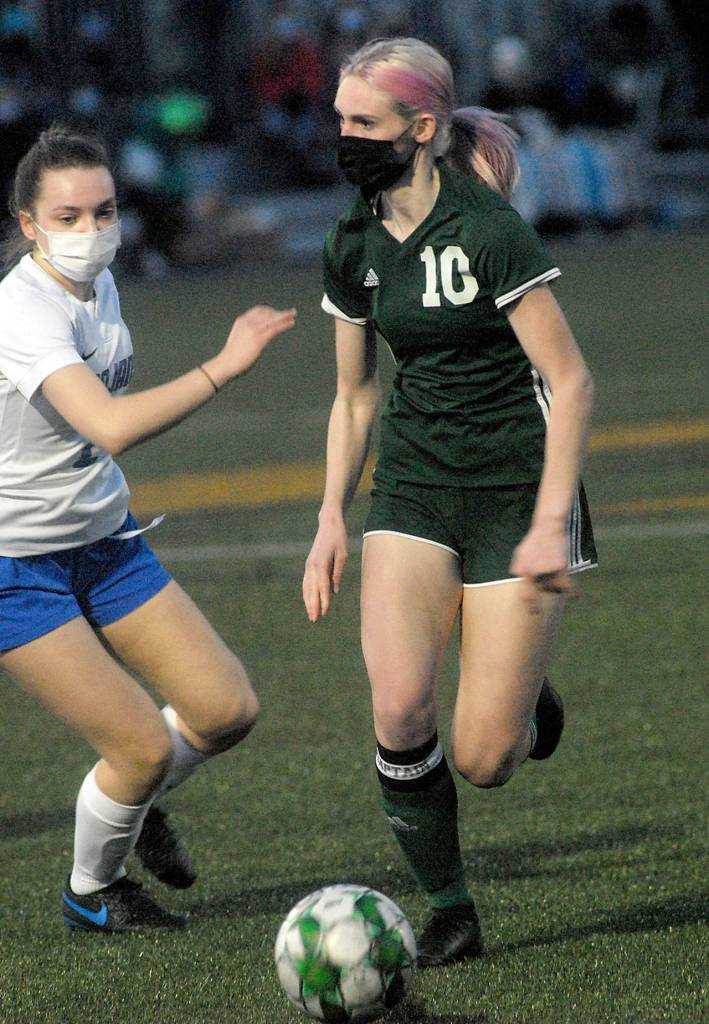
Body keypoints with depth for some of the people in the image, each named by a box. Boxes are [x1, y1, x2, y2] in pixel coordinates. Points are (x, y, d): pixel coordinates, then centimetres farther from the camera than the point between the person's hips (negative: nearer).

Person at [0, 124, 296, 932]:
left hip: (105, 542, 8)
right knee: (145, 746, -10)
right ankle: (91, 893, 19)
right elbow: (110, 427, -43)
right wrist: (223, 368, -45)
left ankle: (137, 804, 30)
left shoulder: (97, 283, 1)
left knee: (228, 709, 0)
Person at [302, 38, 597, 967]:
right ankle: (449, 914, 0)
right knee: (399, 708, -17)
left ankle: (527, 708, 30)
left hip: (516, 489, -5)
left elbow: (570, 380, -15)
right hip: (414, 486, 5)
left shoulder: (487, 231, -17)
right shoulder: (354, 245, 4)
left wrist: (551, 522, -20)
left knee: (482, 760, -8)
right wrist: (332, 520, 8)